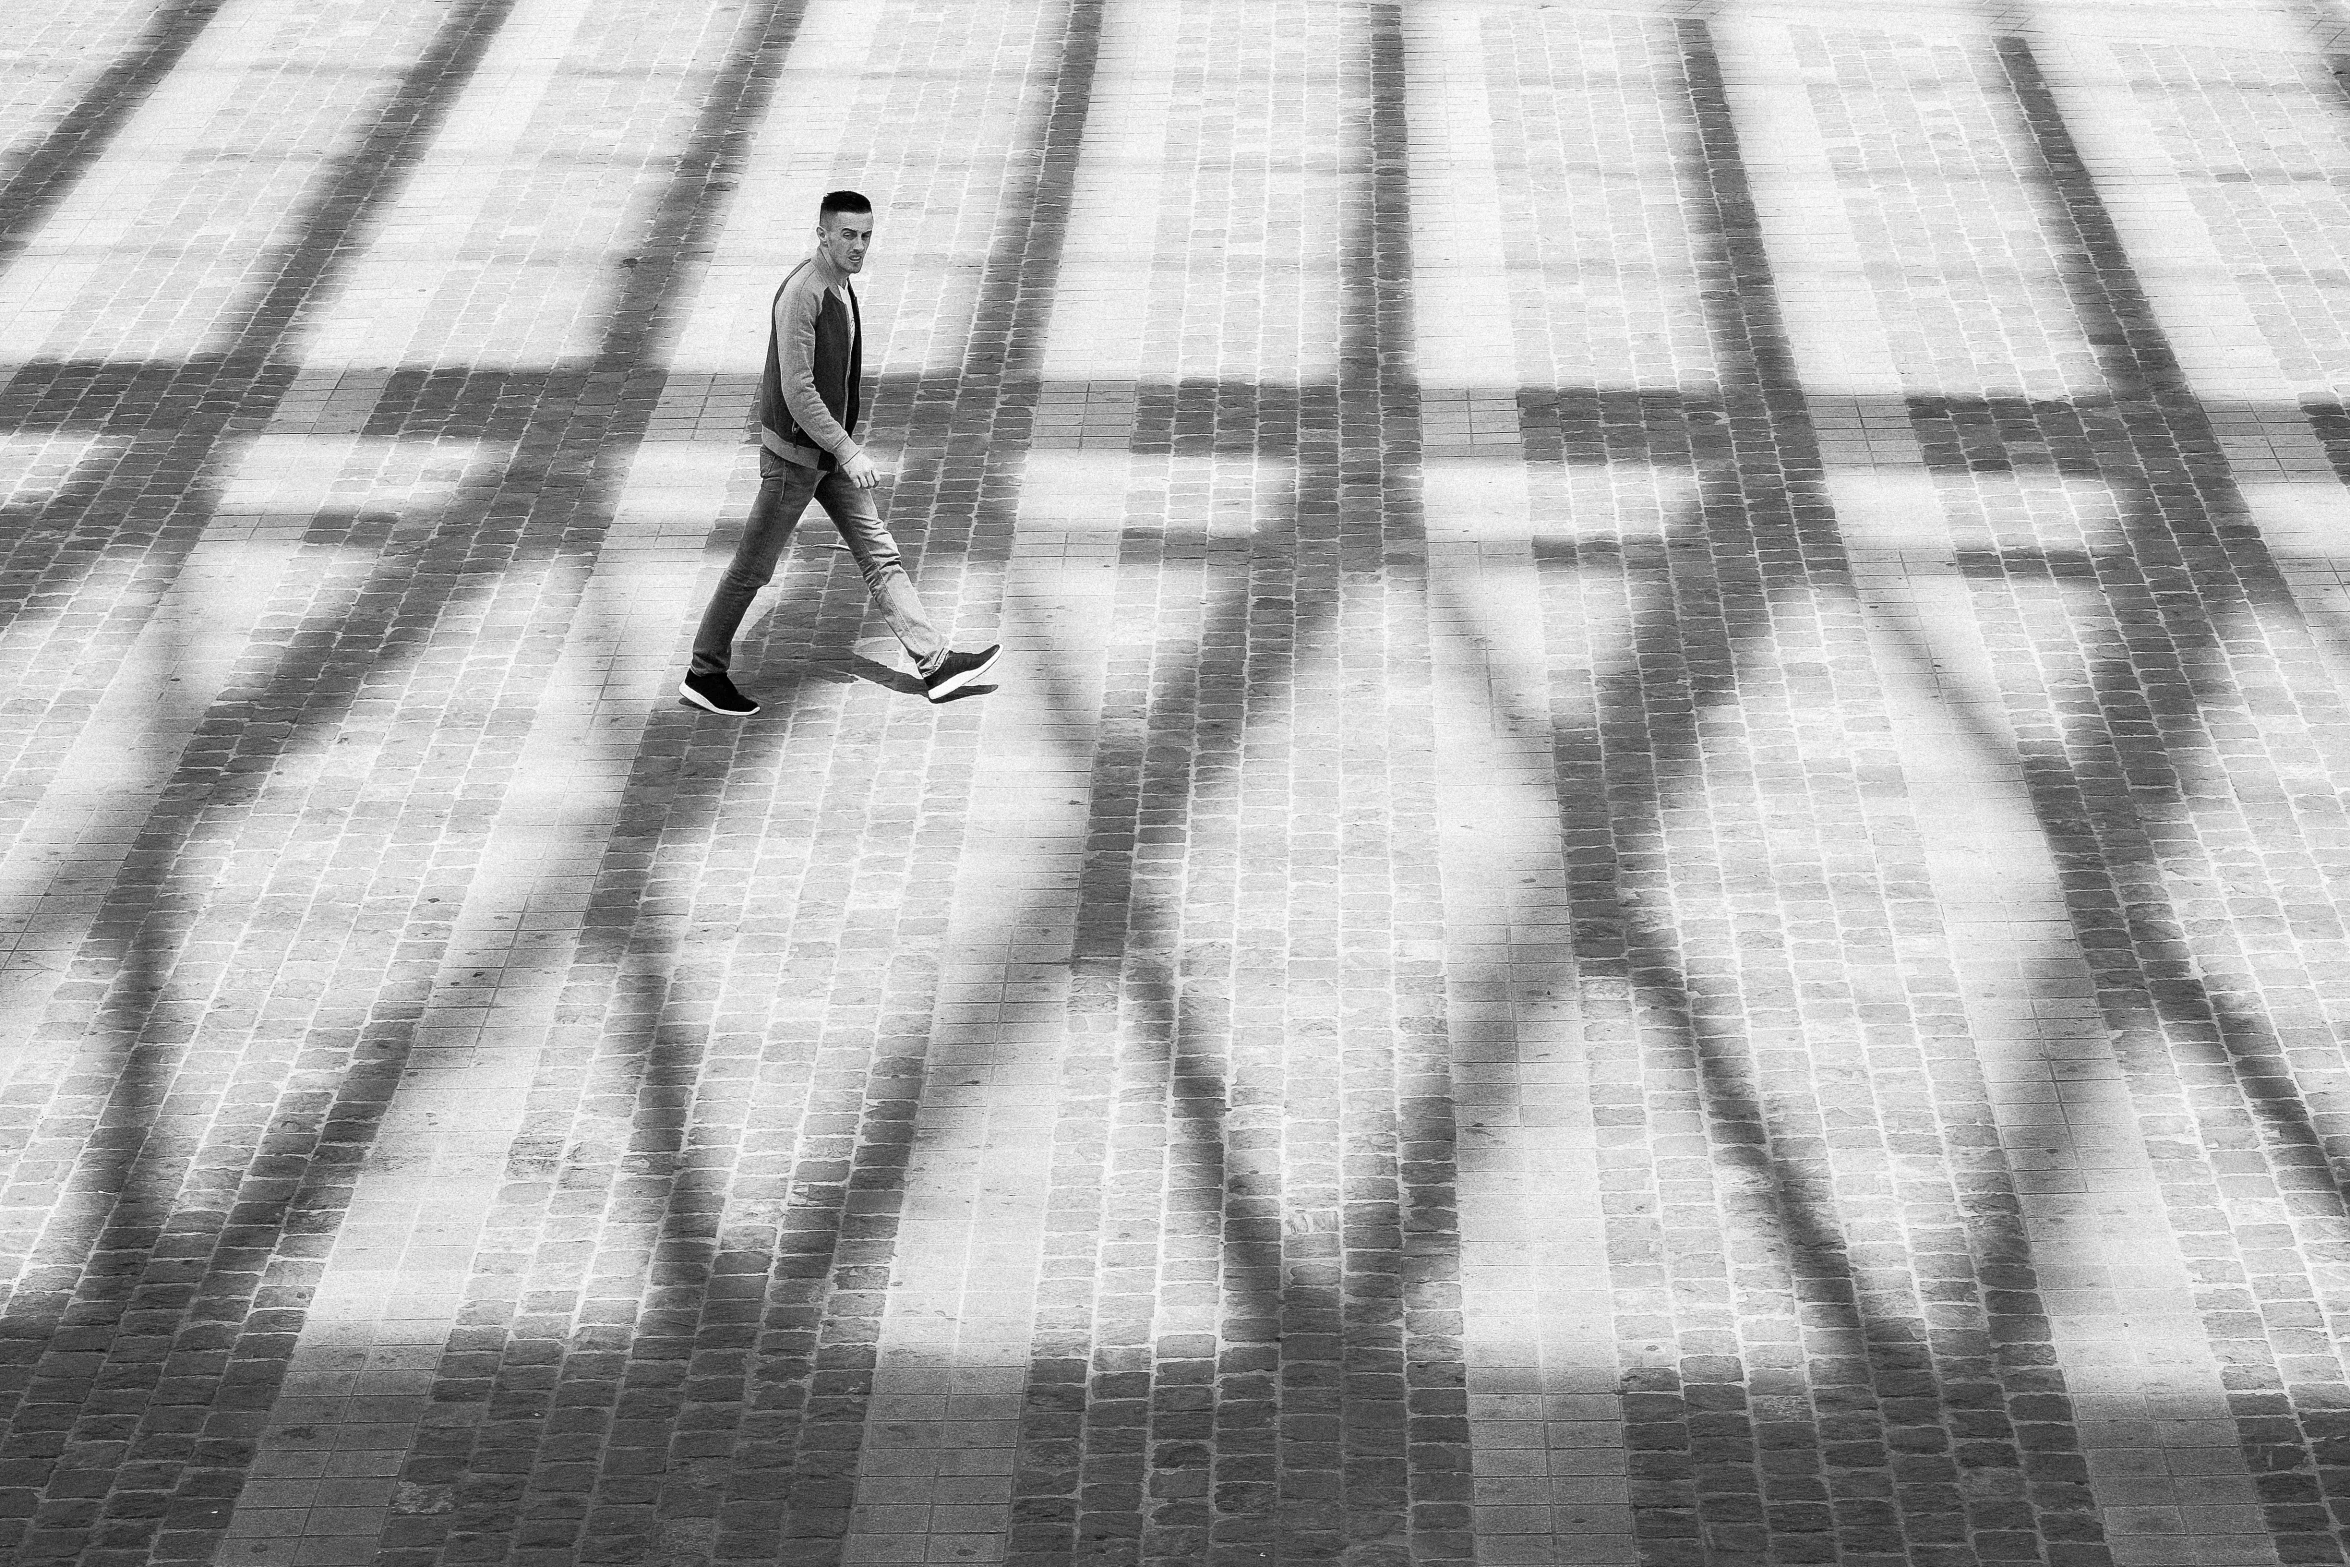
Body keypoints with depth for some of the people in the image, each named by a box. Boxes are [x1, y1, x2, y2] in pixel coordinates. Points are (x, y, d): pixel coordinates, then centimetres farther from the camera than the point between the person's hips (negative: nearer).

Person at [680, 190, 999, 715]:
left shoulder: (842, 286, 5)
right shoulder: (801, 293, -24)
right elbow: (797, 390, -27)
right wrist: (849, 452, -26)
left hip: (831, 449, 9)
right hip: (794, 454, -9)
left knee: (880, 553, 7)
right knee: (753, 568, 3)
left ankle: (934, 663, 9)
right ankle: (704, 675, 16)